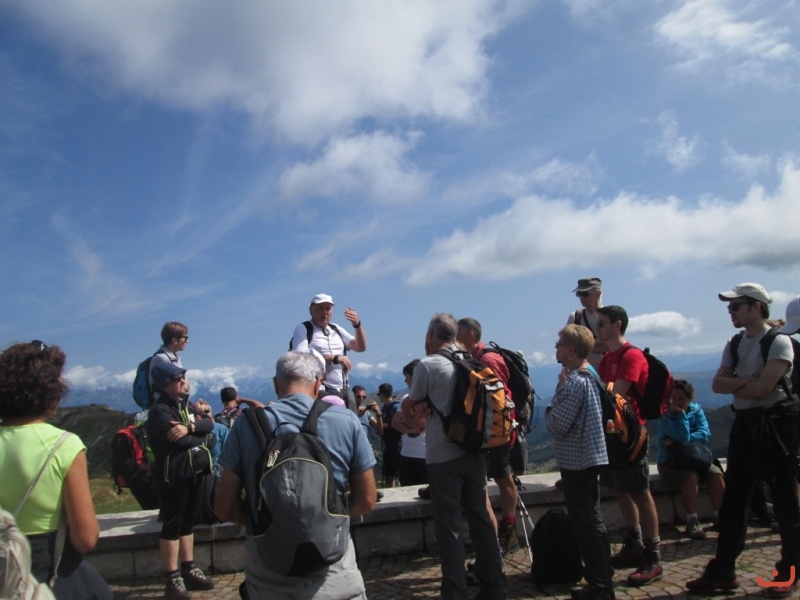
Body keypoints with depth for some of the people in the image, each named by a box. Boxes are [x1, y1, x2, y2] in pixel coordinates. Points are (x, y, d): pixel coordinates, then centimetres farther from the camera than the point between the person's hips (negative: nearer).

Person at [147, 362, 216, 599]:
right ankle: (172, 578, 6)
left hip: (193, 471, 8)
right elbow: (180, 441, -24)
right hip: (172, 475, -8)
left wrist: (190, 427, -20)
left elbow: (210, 423, -1)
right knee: (172, 524, -1)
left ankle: (189, 570, 25)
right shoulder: (160, 410, -12)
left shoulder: (185, 404, 13)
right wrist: (202, 438, -7)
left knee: (188, 522, 15)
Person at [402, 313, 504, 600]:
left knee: (449, 525, 3)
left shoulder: (427, 365, -11)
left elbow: (408, 411, -3)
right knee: (481, 519, 13)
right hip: (474, 452, 6)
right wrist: (429, 405, 7)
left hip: (443, 457, -6)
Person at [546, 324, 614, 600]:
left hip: (576, 461, -10)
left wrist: (550, 408, -5)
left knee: (585, 525, -1)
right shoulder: (590, 375, 9)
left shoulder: (573, 382, -21)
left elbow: (557, 425, -22)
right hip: (589, 457, 10)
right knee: (593, 522, 18)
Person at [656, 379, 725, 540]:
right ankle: (692, 522, -26)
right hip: (670, 462, -4)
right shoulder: (666, 415, -12)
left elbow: (705, 434, -15)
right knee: (691, 476, -32)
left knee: (717, 474, -21)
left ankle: (719, 517, -10)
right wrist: (681, 414, -21)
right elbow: (683, 437, -24)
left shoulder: (696, 410, 1)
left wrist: (677, 441, -24)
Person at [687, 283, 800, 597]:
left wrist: (733, 385, -5)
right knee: (733, 500, 7)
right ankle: (722, 571, 14)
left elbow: (762, 389, -21)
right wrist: (746, 381, -14)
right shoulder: (734, 344, 11)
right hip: (744, 424, 7)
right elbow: (717, 384, 1)